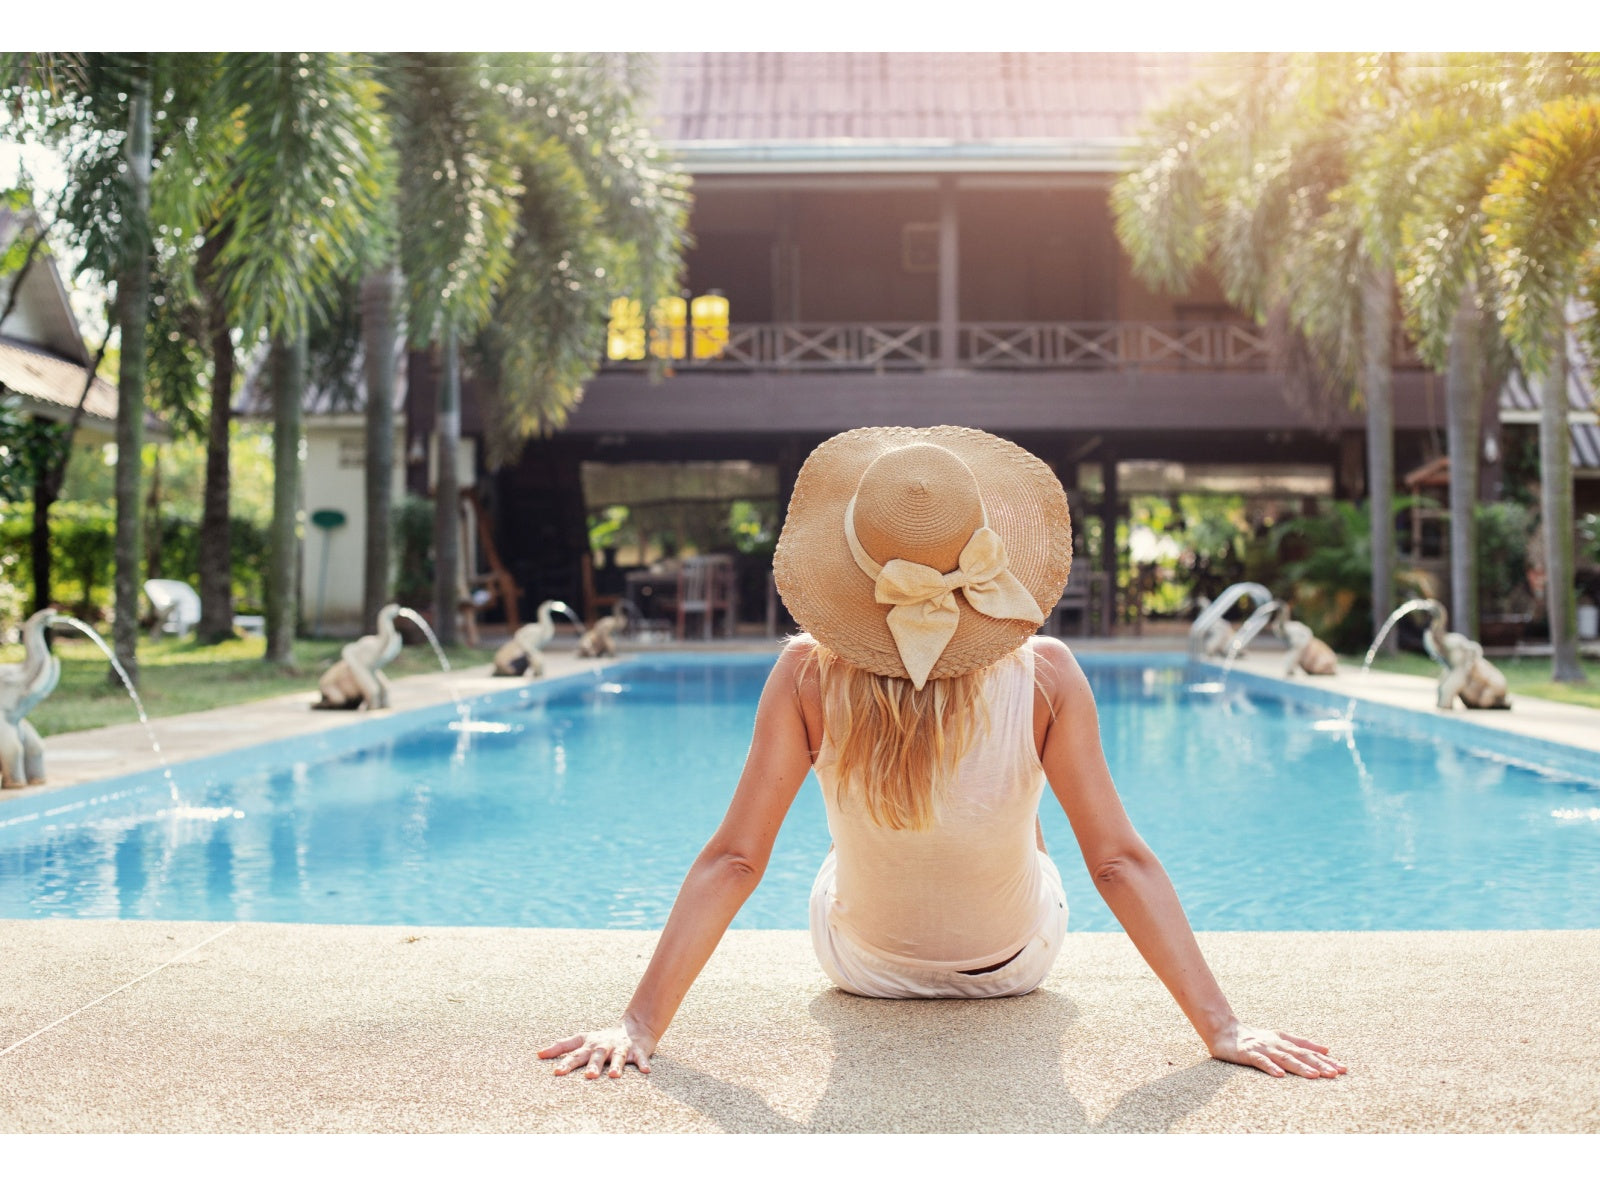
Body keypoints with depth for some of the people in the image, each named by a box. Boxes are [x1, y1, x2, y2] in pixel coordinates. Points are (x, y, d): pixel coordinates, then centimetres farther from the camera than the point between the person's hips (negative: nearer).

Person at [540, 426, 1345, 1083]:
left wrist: (641, 1024, -25)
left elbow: (732, 859, -30)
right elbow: (1120, 863, -30)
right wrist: (1221, 1028, -23)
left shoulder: (808, 676, -31)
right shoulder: (1045, 676, -31)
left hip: (863, 966, 0)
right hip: (1015, 964, 0)